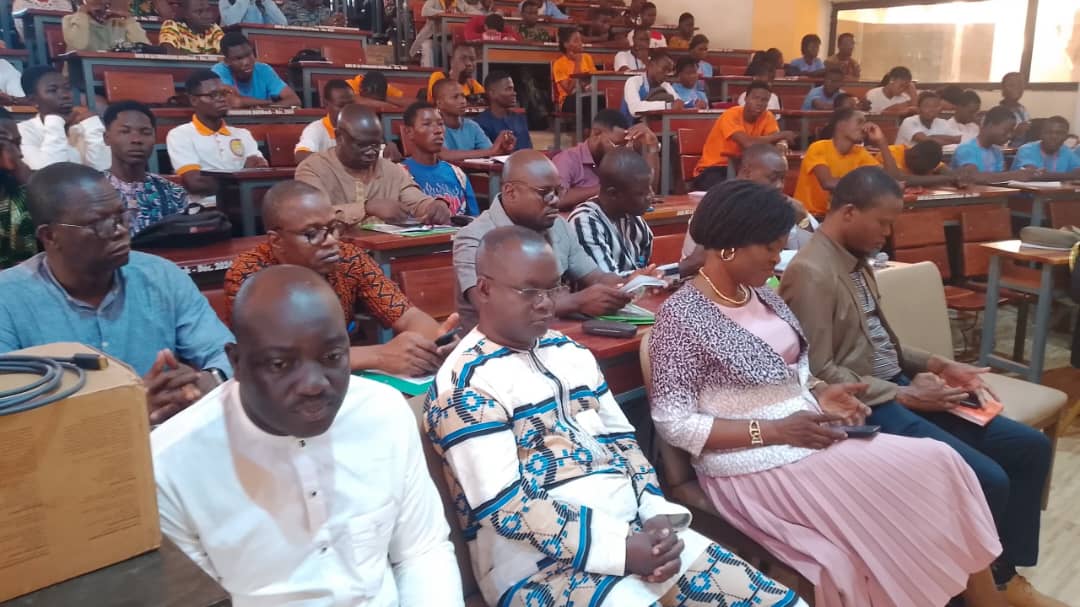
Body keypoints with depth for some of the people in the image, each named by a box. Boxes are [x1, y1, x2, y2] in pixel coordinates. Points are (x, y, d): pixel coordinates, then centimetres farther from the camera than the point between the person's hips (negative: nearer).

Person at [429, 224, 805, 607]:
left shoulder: (569, 351, 12)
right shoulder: (466, 383, -11)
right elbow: (502, 505, -17)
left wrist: (658, 513, -2)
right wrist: (620, 550, -18)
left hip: (637, 530, 7)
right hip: (540, 563, -6)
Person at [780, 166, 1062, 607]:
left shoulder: (856, 260, 12)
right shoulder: (811, 273, -19)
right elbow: (819, 374, -21)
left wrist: (938, 365, 7)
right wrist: (904, 395, -17)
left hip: (897, 388, 10)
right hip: (865, 407, -10)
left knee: (1030, 447, 5)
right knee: (987, 480, -19)